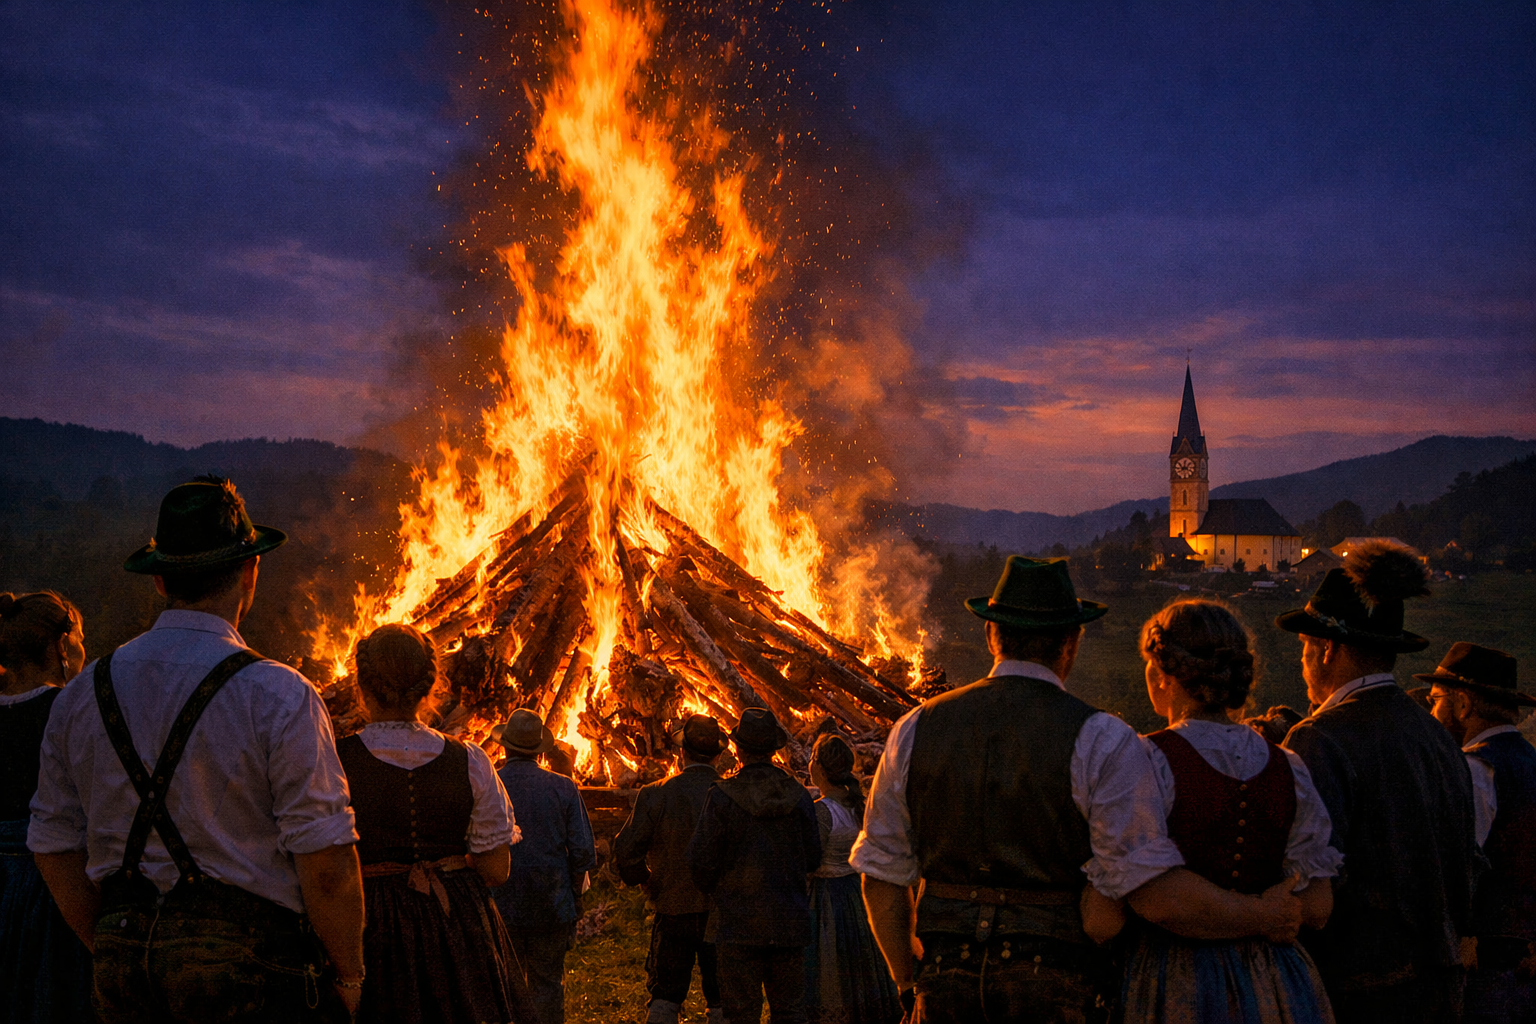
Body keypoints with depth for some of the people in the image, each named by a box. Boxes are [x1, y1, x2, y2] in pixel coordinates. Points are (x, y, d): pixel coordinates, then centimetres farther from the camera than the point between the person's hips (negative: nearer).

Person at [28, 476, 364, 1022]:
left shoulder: (80, 696, 4)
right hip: (249, 968, -5)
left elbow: (53, 846, 11)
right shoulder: (280, 696, -13)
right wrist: (348, 977, 0)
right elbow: (326, 862, -15)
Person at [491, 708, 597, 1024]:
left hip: (500, 906, -1)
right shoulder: (563, 788, -3)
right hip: (551, 907, 1)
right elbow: (583, 851, -3)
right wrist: (574, 895, 11)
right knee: (548, 984, 10)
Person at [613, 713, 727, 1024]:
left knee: (665, 994, 12)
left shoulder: (655, 795, -8)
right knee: (722, 998, 10)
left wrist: (648, 884, 9)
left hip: (673, 909, 0)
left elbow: (625, 850, -8)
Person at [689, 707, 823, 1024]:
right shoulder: (798, 795, -1)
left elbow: (702, 861, -8)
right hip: (790, 923, 3)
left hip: (739, 924, -3)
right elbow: (812, 859, 6)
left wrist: (713, 890, 13)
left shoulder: (722, 797, -11)